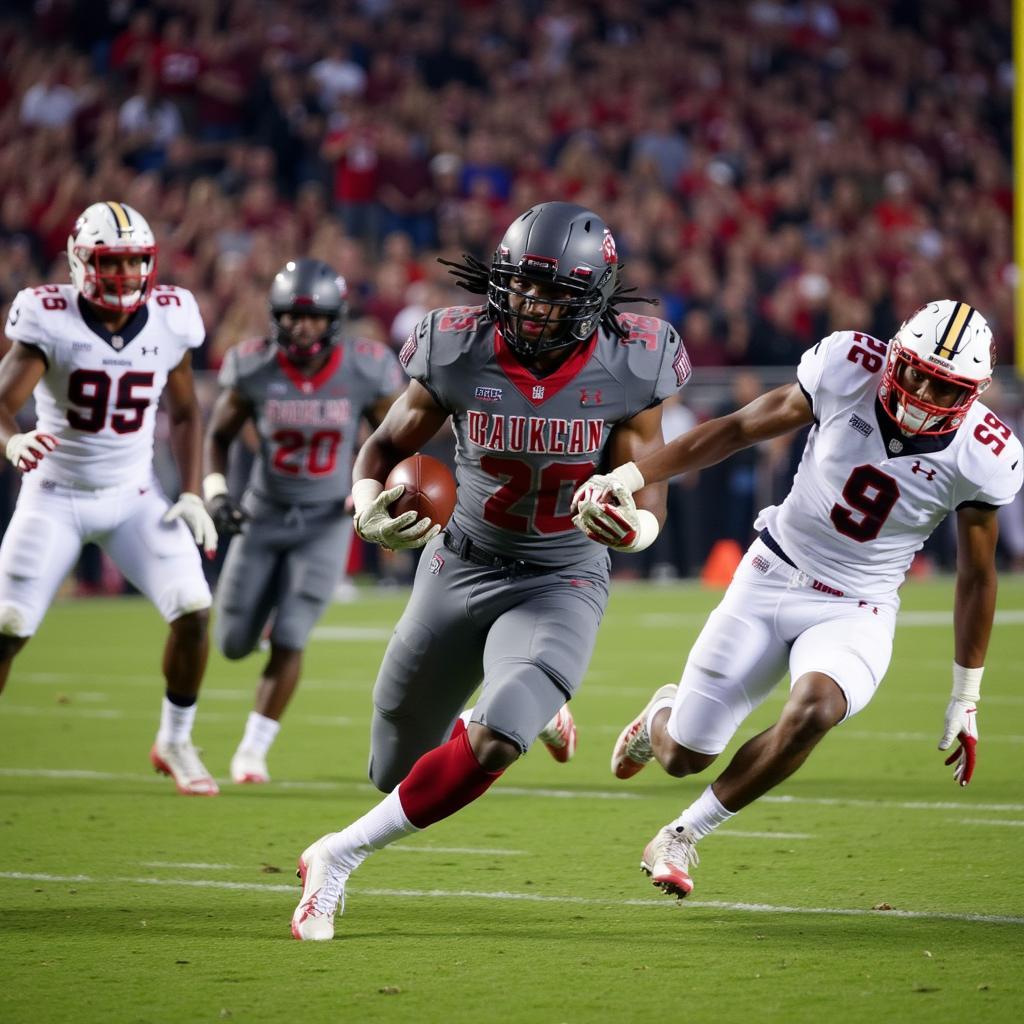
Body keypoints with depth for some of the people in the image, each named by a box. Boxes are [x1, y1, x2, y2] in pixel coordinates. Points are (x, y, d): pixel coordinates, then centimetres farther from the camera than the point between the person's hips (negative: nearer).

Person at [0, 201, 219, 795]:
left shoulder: (169, 319, -6)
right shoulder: (50, 320, -17)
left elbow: (185, 413, 8)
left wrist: (192, 495, -1)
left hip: (134, 495, 2)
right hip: (56, 495, -2)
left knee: (194, 609, -12)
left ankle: (176, 743, 9)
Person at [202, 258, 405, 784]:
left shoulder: (364, 371, -15)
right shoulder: (254, 367, -14)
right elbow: (218, 435, 2)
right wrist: (214, 489, -14)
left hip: (327, 521, -2)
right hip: (264, 516, 2)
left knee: (287, 639, -13)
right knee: (235, 643, 7)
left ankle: (253, 748, 3)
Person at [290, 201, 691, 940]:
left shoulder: (625, 369, -16)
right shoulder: (461, 351, -15)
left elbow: (649, 500, -8)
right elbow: (388, 445, -1)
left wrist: (629, 523, -33)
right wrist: (371, 511, -23)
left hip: (561, 583, -2)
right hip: (459, 569, 3)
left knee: (490, 748, -27)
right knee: (398, 771, 14)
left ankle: (341, 857, -7)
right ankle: (530, 714, 46)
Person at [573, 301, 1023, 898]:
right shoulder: (849, 369, -17)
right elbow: (740, 429, -4)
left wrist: (966, 700, 3)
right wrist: (632, 476, -9)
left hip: (856, 612, -1)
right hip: (773, 578, 1)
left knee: (815, 709, -33)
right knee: (682, 755, 3)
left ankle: (682, 838, -11)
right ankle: (663, 716, 45)